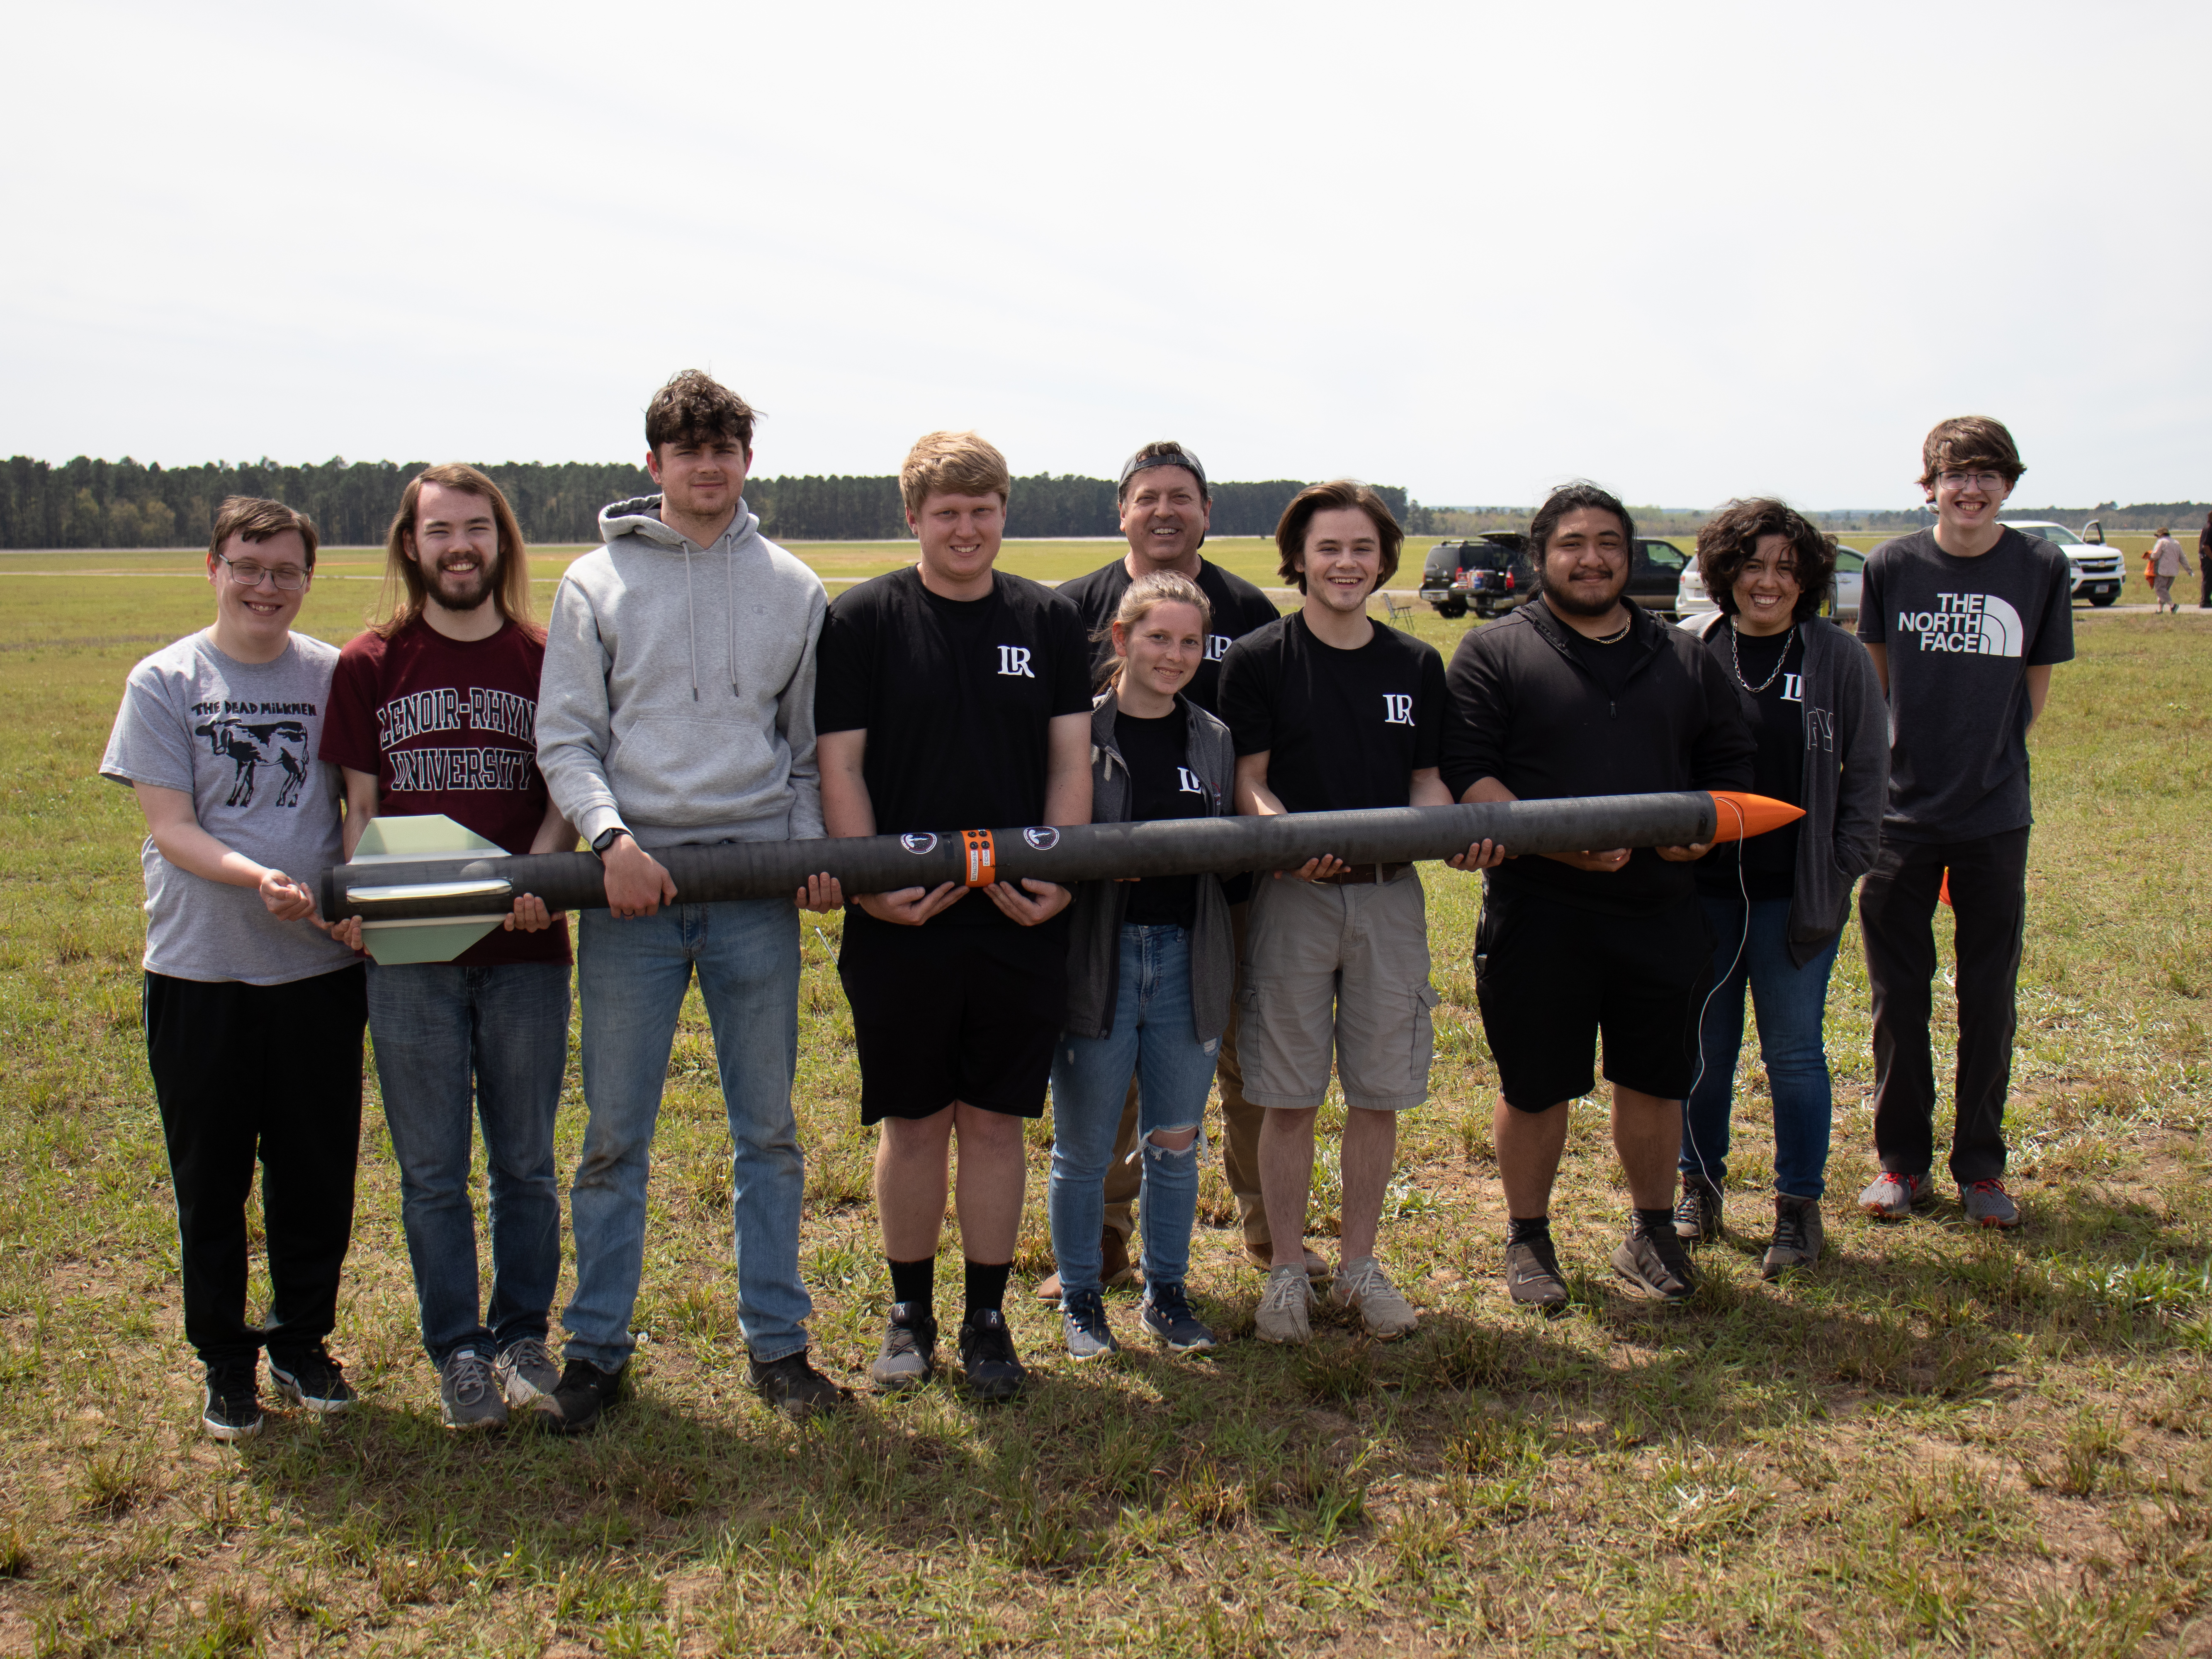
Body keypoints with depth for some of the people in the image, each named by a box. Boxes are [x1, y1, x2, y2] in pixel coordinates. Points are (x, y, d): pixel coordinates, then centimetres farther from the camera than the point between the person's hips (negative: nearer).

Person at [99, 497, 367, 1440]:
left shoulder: (335, 676, 3)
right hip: (199, 970, -1)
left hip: (318, 966, 1)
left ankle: (302, 1342, 28)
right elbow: (171, 828, -7)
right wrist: (256, 878, -26)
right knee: (210, 1179, 9)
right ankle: (224, 1361, 25)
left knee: (317, 1175, 9)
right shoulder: (164, 682, -1)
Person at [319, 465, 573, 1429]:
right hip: (408, 953, 0)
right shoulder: (369, 665, 6)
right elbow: (361, 805, 6)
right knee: (432, 1169, 7)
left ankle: (523, 1335, 24)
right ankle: (458, 1350, 20)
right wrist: (356, 902, -11)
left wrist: (538, 873, -16)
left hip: (524, 951, 0)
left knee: (525, 1162, 9)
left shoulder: (545, 662, 5)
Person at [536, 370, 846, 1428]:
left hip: (757, 887, 1)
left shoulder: (792, 588, 11)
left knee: (769, 1130, 8)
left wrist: (815, 847, -2)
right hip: (632, 884, -1)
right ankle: (597, 1346, 18)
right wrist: (610, 835, -15)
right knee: (613, 1135, 5)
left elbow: (811, 744, 13)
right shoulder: (596, 584, 6)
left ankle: (776, 1341, 20)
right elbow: (564, 739, 2)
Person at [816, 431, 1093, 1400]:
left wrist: (1059, 876, -7)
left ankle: (988, 1321, 21)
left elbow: (1071, 760, 6)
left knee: (996, 1122, 9)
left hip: (1020, 921, 2)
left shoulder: (1049, 621, 8)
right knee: (913, 1122, 9)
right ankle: (910, 1314, 25)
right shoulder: (862, 619, 1)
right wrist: (868, 882, -14)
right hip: (901, 921, -1)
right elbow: (839, 764, -2)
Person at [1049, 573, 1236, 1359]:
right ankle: (1079, 1296, 24)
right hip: (1098, 957, -3)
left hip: (1188, 958, 4)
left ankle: (1167, 1293, 29)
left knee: (1176, 1142, 12)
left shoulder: (1213, 740, 10)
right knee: (1084, 1146, 6)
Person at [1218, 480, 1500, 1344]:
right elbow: (1248, 782, -4)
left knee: (1381, 1092, 9)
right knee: (1288, 1096, 3)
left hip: (1390, 894, 3)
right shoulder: (1259, 659, -1)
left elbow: (1426, 780, 13)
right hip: (1293, 895, -3)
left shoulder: (1417, 665, 10)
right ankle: (1287, 1271, 18)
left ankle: (1360, 1265, 25)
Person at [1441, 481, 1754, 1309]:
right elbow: (1465, 773, -8)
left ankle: (1652, 1233, 32)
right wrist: (1554, 842, -20)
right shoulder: (1493, 653, 1)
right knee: (1535, 1086, 7)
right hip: (1538, 909, -3)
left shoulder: (1686, 658, 15)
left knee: (1655, 1080, 13)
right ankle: (1527, 1239, 26)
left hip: (1662, 909, 4)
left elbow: (1732, 766, 17)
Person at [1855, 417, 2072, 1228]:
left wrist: (1988, 758, 7)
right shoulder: (1893, 565, -2)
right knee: (1898, 994, 7)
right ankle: (1902, 1161, 20)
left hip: (1996, 818, 0)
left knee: (1990, 996, 7)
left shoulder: (2043, 568, -2)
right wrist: (1918, 754, 8)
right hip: (1901, 813, 0)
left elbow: (2035, 687, 8)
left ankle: (1981, 1167, 21)